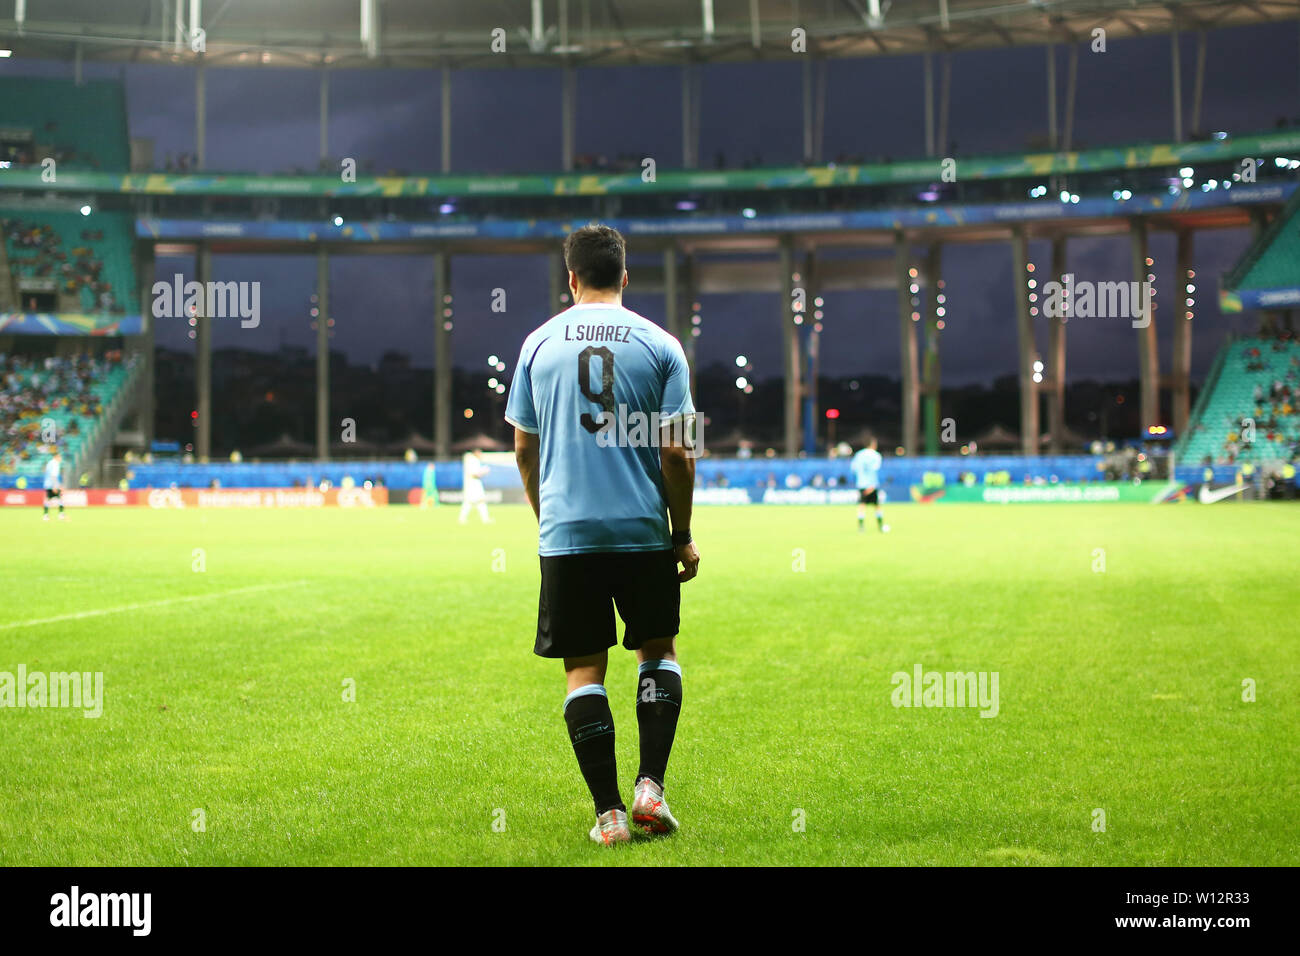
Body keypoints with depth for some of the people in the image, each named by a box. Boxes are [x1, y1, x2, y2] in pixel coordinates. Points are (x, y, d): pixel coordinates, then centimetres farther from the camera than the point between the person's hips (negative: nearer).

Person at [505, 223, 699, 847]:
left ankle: (608, 812, 2)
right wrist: (683, 535, 6)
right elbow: (676, 452, -3)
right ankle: (650, 786, 5)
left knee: (583, 668, 6)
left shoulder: (540, 343, 5)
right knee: (659, 650, 17)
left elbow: (523, 448, 9)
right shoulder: (659, 344, 0)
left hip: (566, 532, 0)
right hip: (644, 530, 0)